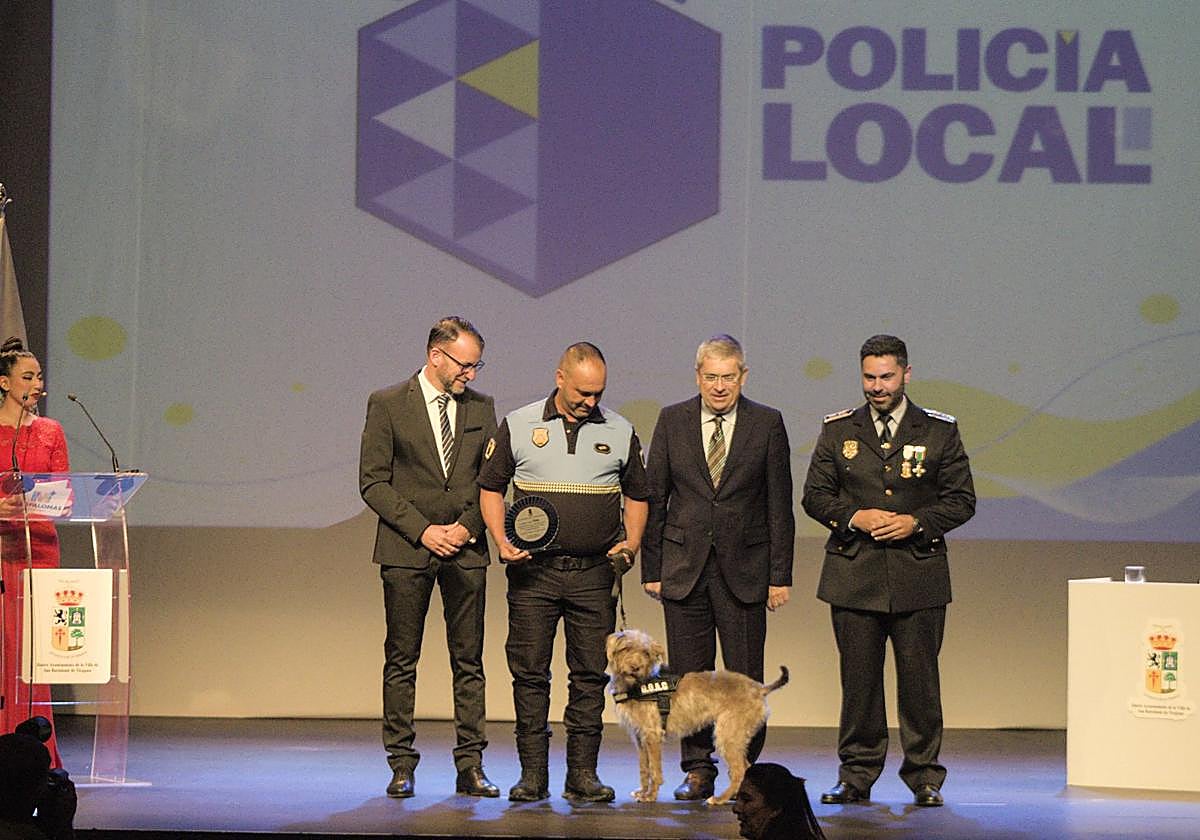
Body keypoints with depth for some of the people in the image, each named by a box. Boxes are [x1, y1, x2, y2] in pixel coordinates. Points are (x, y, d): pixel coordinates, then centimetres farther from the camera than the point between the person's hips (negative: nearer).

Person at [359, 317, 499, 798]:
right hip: (406, 548, -3)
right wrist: (422, 530, -11)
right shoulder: (387, 405, -1)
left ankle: (470, 767, 4)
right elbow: (373, 482, -4)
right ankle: (401, 765, 5)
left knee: (469, 662, 2)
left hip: (466, 546, 3)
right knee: (402, 660, 1)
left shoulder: (481, 408, 10)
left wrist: (468, 527, -5)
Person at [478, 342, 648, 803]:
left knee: (591, 674, 1)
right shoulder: (518, 426, 3)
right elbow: (491, 488, 8)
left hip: (594, 573, 1)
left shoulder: (620, 432, 7)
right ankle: (533, 773, 6)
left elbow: (636, 495, 17)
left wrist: (631, 543, 1)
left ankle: (582, 774, 7)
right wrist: (502, 542, -5)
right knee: (529, 673, 0)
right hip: (533, 571, -1)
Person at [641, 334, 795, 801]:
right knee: (689, 676, 4)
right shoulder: (672, 421, 5)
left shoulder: (767, 424, 1)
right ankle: (697, 770, 13)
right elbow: (654, 498, 6)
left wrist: (781, 574, -2)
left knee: (745, 678, 0)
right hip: (684, 566, 1)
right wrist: (651, 567, 2)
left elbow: (779, 504, 2)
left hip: (744, 568, -1)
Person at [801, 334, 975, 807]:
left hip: (918, 577, -1)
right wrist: (852, 517, -9)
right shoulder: (838, 430, 9)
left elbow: (961, 499, 5)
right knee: (858, 679, 3)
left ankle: (924, 777, 9)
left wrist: (916, 523, -11)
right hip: (854, 577, 1)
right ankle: (856, 776, 11)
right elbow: (815, 495, 10)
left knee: (918, 678, 0)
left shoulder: (939, 431, 5)